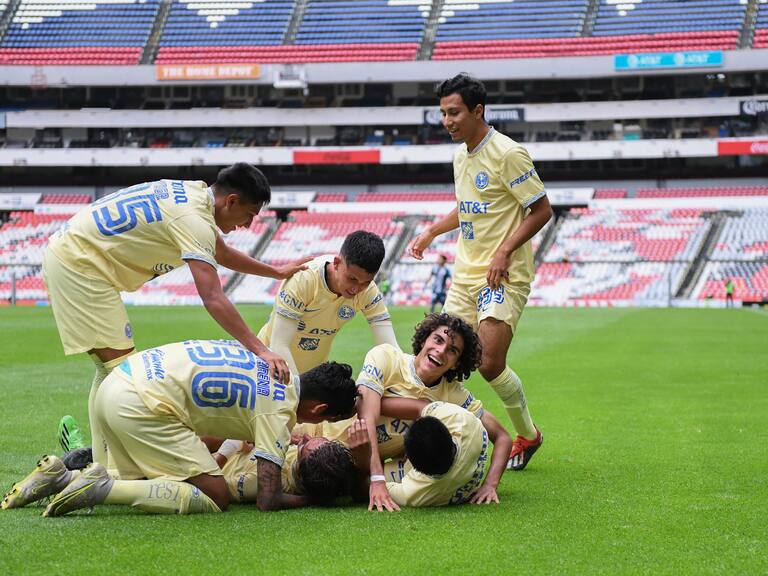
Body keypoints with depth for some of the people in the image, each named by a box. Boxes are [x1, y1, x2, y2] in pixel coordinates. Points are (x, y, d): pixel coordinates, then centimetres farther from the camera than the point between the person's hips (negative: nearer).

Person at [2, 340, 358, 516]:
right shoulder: (279, 411, -9)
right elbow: (268, 501, -11)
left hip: (119, 381, 9)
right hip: (140, 407, -9)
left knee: (152, 485, 26)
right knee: (215, 498, -6)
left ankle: (60, 477, 11)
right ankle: (102, 488, -14)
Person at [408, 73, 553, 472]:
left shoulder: (507, 154, -14)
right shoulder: (460, 155, 12)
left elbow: (541, 210, -13)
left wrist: (505, 251, -21)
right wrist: (431, 233, 17)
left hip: (504, 277, -8)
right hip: (464, 274, 8)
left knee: (490, 365, -12)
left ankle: (527, 435, 11)